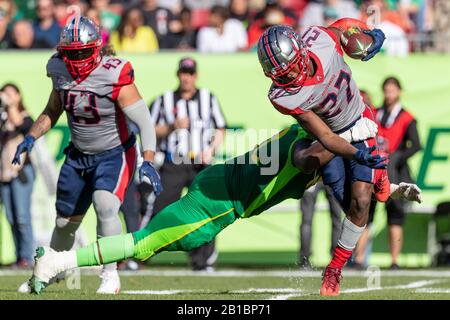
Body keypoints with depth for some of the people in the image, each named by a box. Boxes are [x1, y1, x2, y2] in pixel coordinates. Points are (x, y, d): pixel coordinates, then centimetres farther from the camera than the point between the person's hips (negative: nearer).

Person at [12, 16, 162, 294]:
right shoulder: (61, 72, -8)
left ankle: (110, 276, -15)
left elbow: (144, 121, -25)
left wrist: (148, 161, -36)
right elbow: (52, 111, 12)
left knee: (105, 206, -28)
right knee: (65, 220, 14)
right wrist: (31, 138, -1)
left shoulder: (115, 76, -25)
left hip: (114, 154, -5)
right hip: (78, 155, 5)